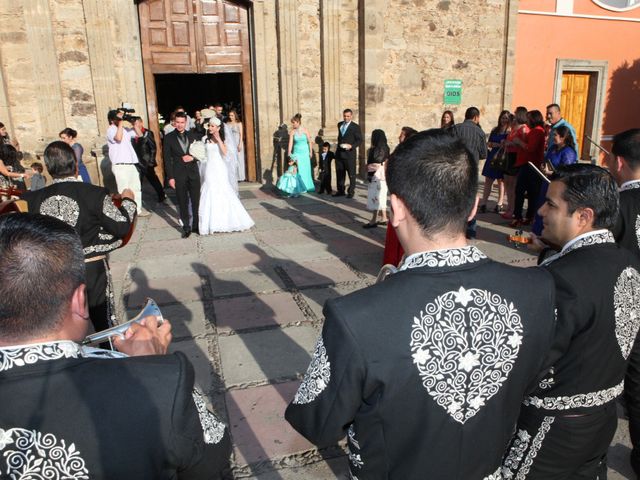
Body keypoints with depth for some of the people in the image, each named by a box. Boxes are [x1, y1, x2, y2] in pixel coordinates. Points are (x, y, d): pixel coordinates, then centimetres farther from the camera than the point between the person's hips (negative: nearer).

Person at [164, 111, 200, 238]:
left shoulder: (192, 136, 8)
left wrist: (193, 157, -10)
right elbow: (167, 159, -3)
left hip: (193, 173, 2)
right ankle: (186, 227, 13)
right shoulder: (168, 138, 0)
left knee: (196, 201, 7)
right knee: (183, 203, 4)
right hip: (179, 175, -2)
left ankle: (196, 225, 20)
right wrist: (170, 177, -8)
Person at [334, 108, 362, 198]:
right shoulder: (340, 124, 13)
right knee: (339, 173, 9)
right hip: (339, 153, 6)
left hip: (349, 153, -6)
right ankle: (340, 191, 18)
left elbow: (359, 140, -8)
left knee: (351, 174, 1)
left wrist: (352, 146, -23)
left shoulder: (355, 127, -5)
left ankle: (351, 192, 9)